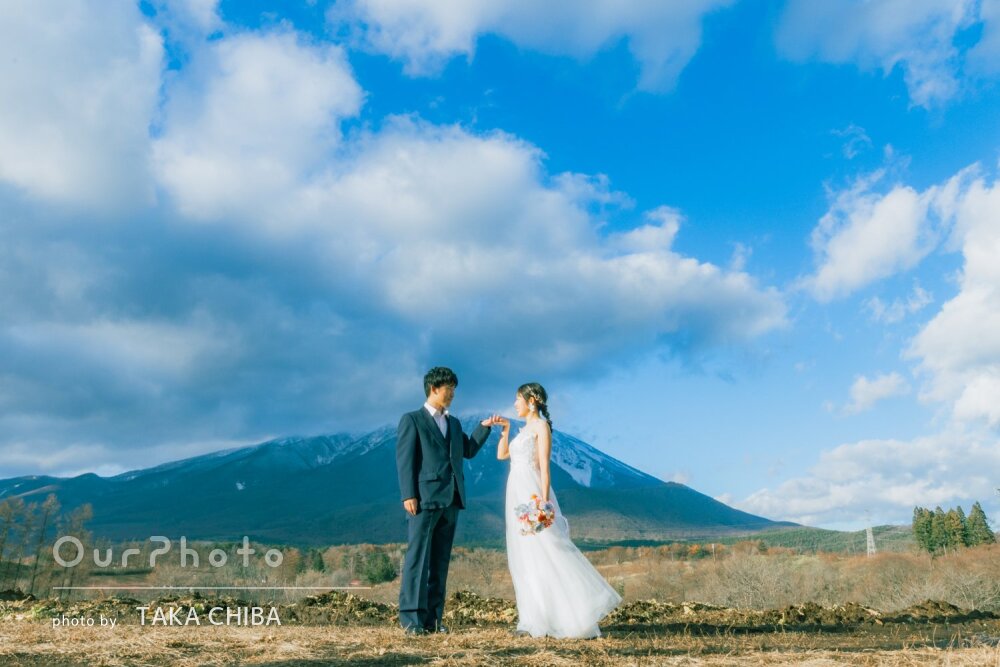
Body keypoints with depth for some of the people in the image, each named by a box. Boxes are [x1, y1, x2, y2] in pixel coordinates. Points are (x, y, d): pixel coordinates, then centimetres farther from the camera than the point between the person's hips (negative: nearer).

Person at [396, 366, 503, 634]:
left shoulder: (454, 423, 21)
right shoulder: (411, 420, 1)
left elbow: (469, 450, 20)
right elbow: (404, 460, -6)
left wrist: (484, 427, 10)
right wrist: (408, 495, -14)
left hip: (451, 500, 6)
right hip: (425, 498, -6)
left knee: (440, 561, 8)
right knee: (418, 558, -5)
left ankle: (432, 618, 13)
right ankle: (412, 618, 0)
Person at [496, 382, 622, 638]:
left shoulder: (541, 425, -6)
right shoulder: (524, 429, 19)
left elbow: (544, 466, -14)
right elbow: (501, 454, 23)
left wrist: (544, 500, -20)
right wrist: (505, 429, 13)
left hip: (532, 494, -9)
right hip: (518, 495, 9)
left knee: (546, 553, -11)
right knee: (524, 558, 7)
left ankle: (577, 617, -7)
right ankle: (536, 619, 11)